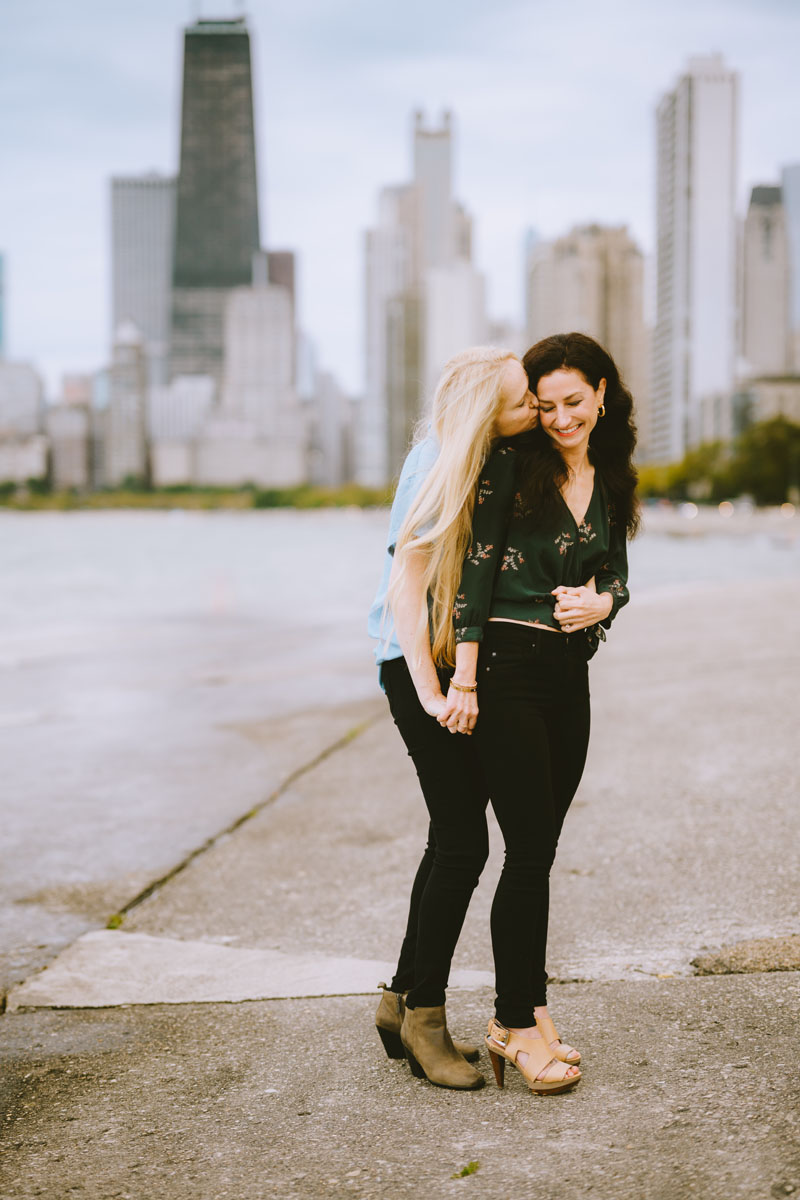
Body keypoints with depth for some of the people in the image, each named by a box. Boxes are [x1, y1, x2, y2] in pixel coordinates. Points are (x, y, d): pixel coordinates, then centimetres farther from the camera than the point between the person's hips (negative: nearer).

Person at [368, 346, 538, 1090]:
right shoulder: (437, 460, -15)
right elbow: (404, 581, -16)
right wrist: (430, 692, -19)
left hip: (471, 660, 8)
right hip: (420, 663, -8)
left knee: (453, 840, 12)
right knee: (462, 842, -8)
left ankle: (403, 1002, 23)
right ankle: (424, 1014, 5)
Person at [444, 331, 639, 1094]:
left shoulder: (611, 481, 13)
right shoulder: (511, 466, -4)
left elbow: (617, 573, 15)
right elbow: (476, 570, -9)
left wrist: (600, 600, -10)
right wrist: (463, 679, -14)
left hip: (569, 671, 6)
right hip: (507, 666, -5)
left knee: (538, 851, 9)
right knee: (530, 851, -5)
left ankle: (518, 1014, 20)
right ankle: (519, 1024, 6)